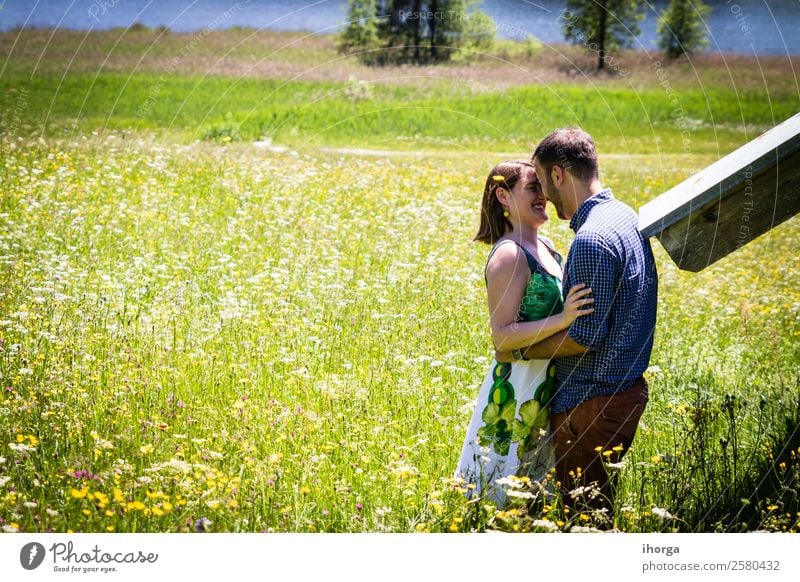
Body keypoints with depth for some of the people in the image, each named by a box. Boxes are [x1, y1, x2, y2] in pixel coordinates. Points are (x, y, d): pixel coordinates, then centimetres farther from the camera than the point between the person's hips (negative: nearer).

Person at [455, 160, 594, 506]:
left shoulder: (544, 246, 10)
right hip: (518, 390, -9)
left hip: (547, 389, 9)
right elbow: (502, 336, -23)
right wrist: (562, 319, -32)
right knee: (506, 499, -1)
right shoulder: (509, 255, -17)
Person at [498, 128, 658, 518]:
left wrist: (521, 351, -10)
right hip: (626, 387, 10)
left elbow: (586, 336, -23)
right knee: (600, 512, 19)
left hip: (592, 402, -10)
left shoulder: (592, 239, -22)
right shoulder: (626, 217, 10)